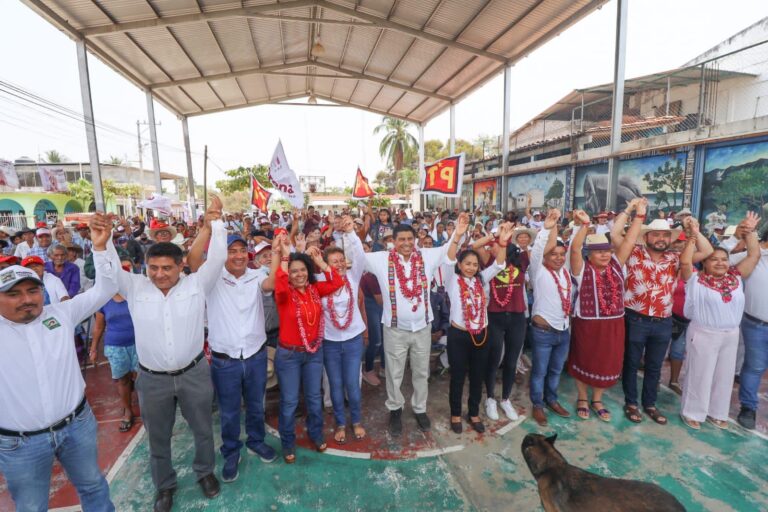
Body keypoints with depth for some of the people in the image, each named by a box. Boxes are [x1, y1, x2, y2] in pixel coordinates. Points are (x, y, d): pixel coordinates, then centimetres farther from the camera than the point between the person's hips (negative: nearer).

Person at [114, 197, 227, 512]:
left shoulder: (196, 284, -9)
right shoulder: (135, 287, -3)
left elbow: (217, 258, -16)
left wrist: (216, 222, -19)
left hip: (193, 373, -1)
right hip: (152, 379, 1)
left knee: (203, 429, 19)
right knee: (158, 438, 21)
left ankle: (205, 471, 46)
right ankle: (165, 485, 47)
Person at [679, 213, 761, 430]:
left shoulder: (736, 278, 5)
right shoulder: (697, 280, -10)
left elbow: (754, 255, 4)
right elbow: (685, 262, -24)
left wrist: (750, 233, -4)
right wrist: (693, 236, -23)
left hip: (731, 335, 6)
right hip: (703, 335, -5)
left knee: (724, 376, 17)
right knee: (699, 375, 5)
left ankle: (717, 412, 34)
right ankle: (692, 412, 20)